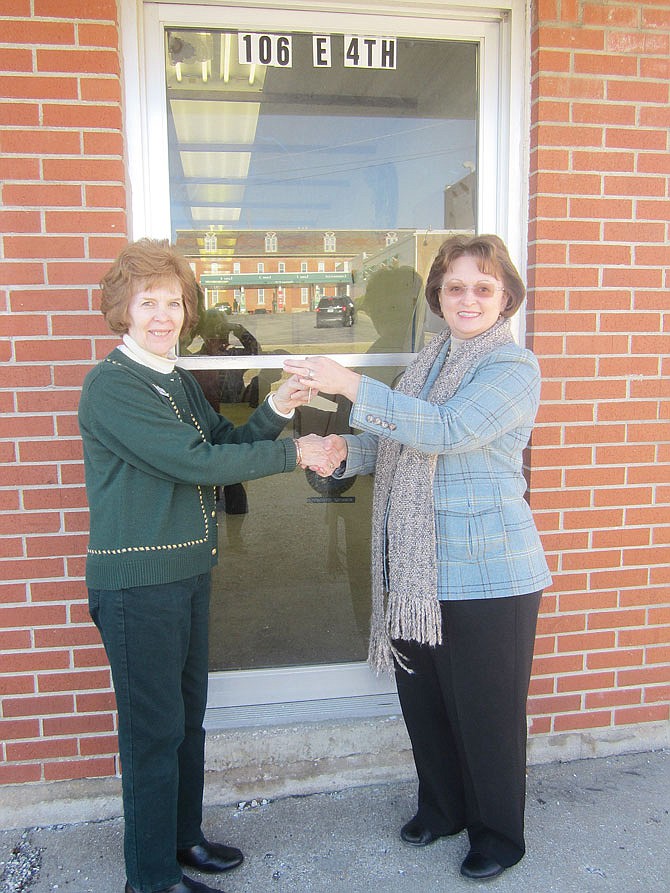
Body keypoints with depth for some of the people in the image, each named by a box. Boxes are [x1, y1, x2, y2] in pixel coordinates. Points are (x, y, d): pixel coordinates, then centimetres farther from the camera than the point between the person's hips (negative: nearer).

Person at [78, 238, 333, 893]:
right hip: (136, 581, -8)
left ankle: (183, 837, 39)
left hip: (188, 571, 8)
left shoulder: (179, 382, 12)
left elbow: (224, 444, 9)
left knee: (188, 715, 19)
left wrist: (274, 412, -8)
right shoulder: (111, 386, -16)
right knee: (154, 729, 4)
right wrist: (292, 452, -15)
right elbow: (197, 463, -22)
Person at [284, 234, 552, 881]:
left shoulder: (514, 369, -12)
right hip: (417, 570, 7)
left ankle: (498, 835, 34)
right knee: (421, 700, 19)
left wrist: (350, 385, -29)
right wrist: (345, 450, -8)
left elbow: (445, 430, -26)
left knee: (486, 709, 9)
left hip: (487, 573, -7)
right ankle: (441, 806, 44)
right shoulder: (431, 360, 11)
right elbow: (395, 444, 13)